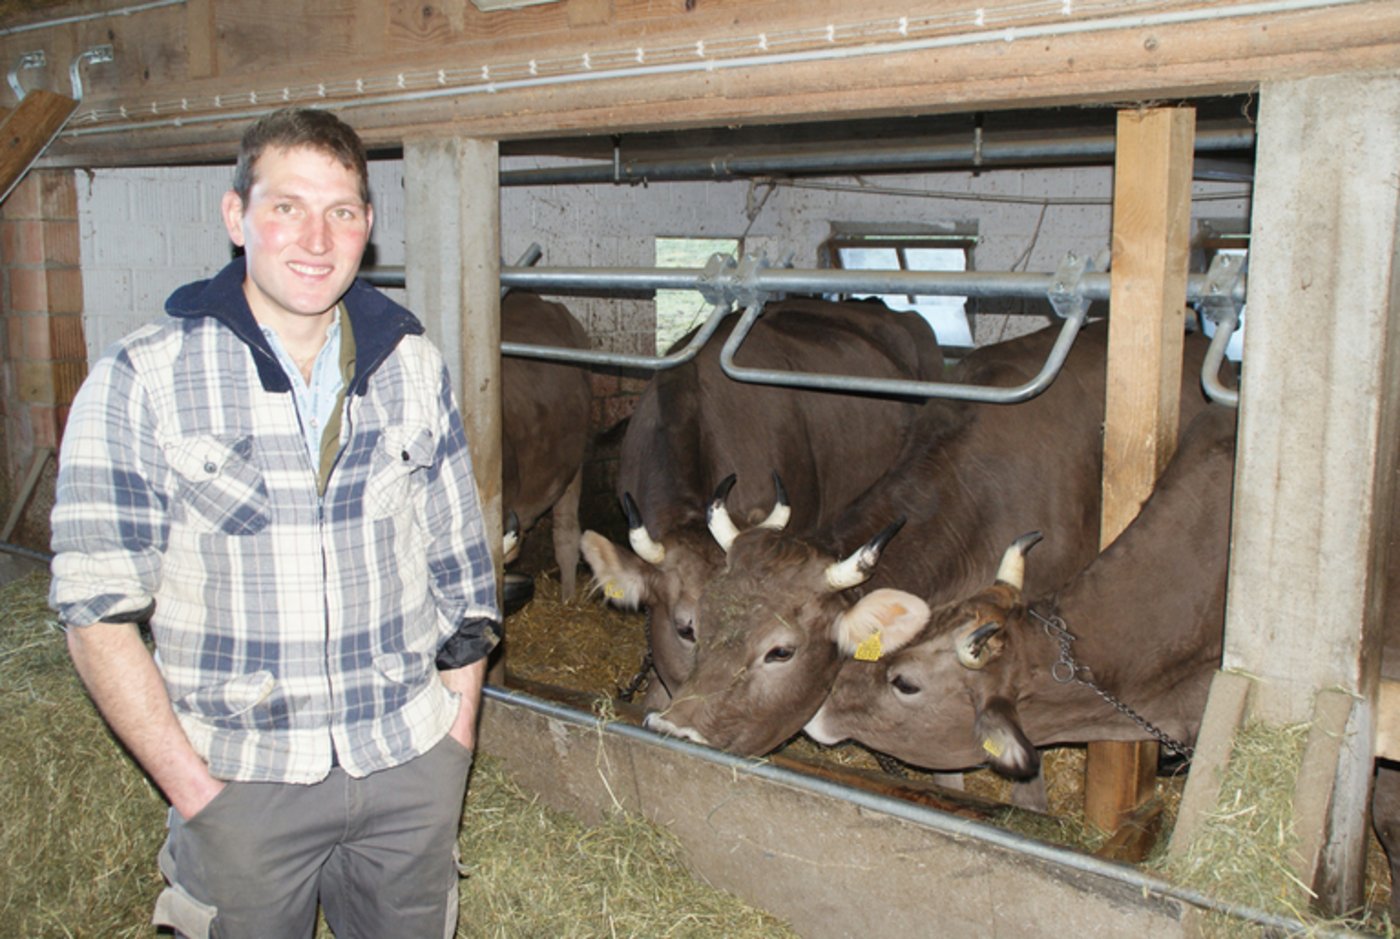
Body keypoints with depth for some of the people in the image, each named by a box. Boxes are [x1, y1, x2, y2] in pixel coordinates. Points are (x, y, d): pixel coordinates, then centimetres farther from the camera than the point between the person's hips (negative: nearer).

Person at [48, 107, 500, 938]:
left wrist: (458, 733, 5)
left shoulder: (415, 368, 2)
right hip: (240, 779, -2)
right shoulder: (139, 383, -8)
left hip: (413, 769, 3)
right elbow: (99, 611, -7)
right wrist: (192, 785, -10)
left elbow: (462, 565, 8)